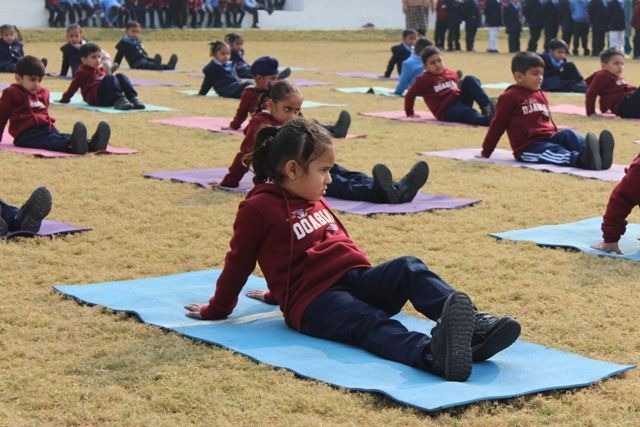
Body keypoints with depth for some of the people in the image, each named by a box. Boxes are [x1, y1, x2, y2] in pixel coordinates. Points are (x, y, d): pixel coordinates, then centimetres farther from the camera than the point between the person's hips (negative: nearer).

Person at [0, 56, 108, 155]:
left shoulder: (43, 93, 25)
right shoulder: (11, 93, 6)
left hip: (47, 129, 6)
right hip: (27, 134, -6)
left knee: (65, 138, -24)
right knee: (49, 141, -36)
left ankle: (91, 144, -53)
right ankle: (74, 146, -66)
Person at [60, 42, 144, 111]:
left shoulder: (102, 69, 25)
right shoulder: (82, 72, 5)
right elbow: (73, 87, 7)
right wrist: (65, 99, 11)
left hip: (108, 99, 7)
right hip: (95, 99, -7)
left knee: (120, 76, -12)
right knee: (110, 79, -27)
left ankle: (133, 98, -30)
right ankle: (119, 101, -46)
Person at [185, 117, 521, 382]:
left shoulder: (315, 202, 23)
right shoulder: (259, 208, -1)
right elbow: (239, 263, 7)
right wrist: (218, 310, 16)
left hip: (355, 279, 7)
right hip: (312, 301, -7)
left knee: (408, 269, -23)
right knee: (371, 323, -37)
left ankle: (472, 326, -46)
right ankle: (432, 354, -67)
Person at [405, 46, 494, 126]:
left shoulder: (452, 74, 18)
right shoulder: (424, 79, 1)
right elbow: (410, 95, 7)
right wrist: (410, 113, 13)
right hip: (447, 111, -6)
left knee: (469, 80, -15)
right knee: (471, 114, -36)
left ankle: (487, 107, -31)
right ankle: (488, 119, -68)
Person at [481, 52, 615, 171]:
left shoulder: (541, 96, 22)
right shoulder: (510, 97, 0)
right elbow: (497, 125, 3)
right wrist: (486, 152, 8)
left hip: (549, 138, 6)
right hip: (529, 146, -6)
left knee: (567, 134, -23)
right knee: (555, 152, -33)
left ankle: (596, 153, -50)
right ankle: (581, 159, -63)